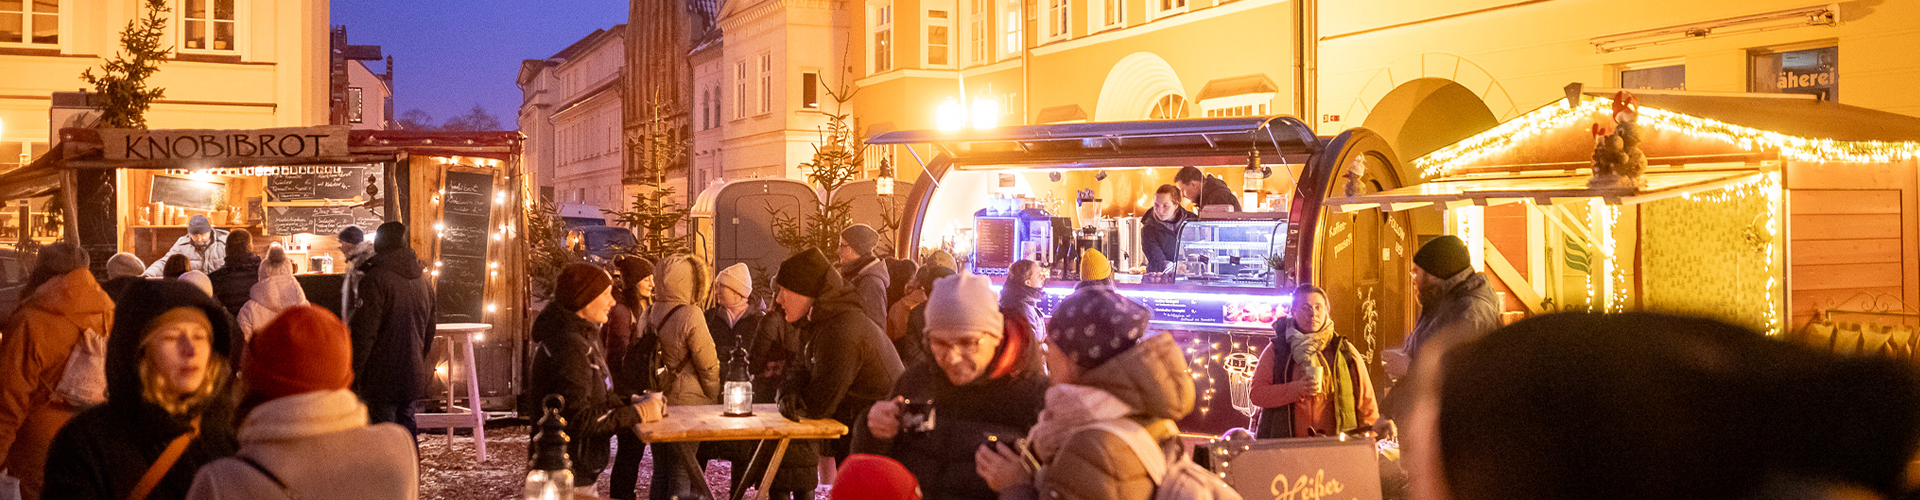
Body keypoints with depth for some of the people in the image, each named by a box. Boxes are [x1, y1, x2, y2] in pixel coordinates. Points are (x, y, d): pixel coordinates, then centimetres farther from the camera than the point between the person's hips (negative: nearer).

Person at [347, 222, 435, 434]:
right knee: (406, 423, 15)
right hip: (412, 374, 7)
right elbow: (429, 331, 20)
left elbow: (365, 332, -15)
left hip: (383, 377, -7)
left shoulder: (375, 279, -12)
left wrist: (353, 374, -11)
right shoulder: (421, 281, 13)